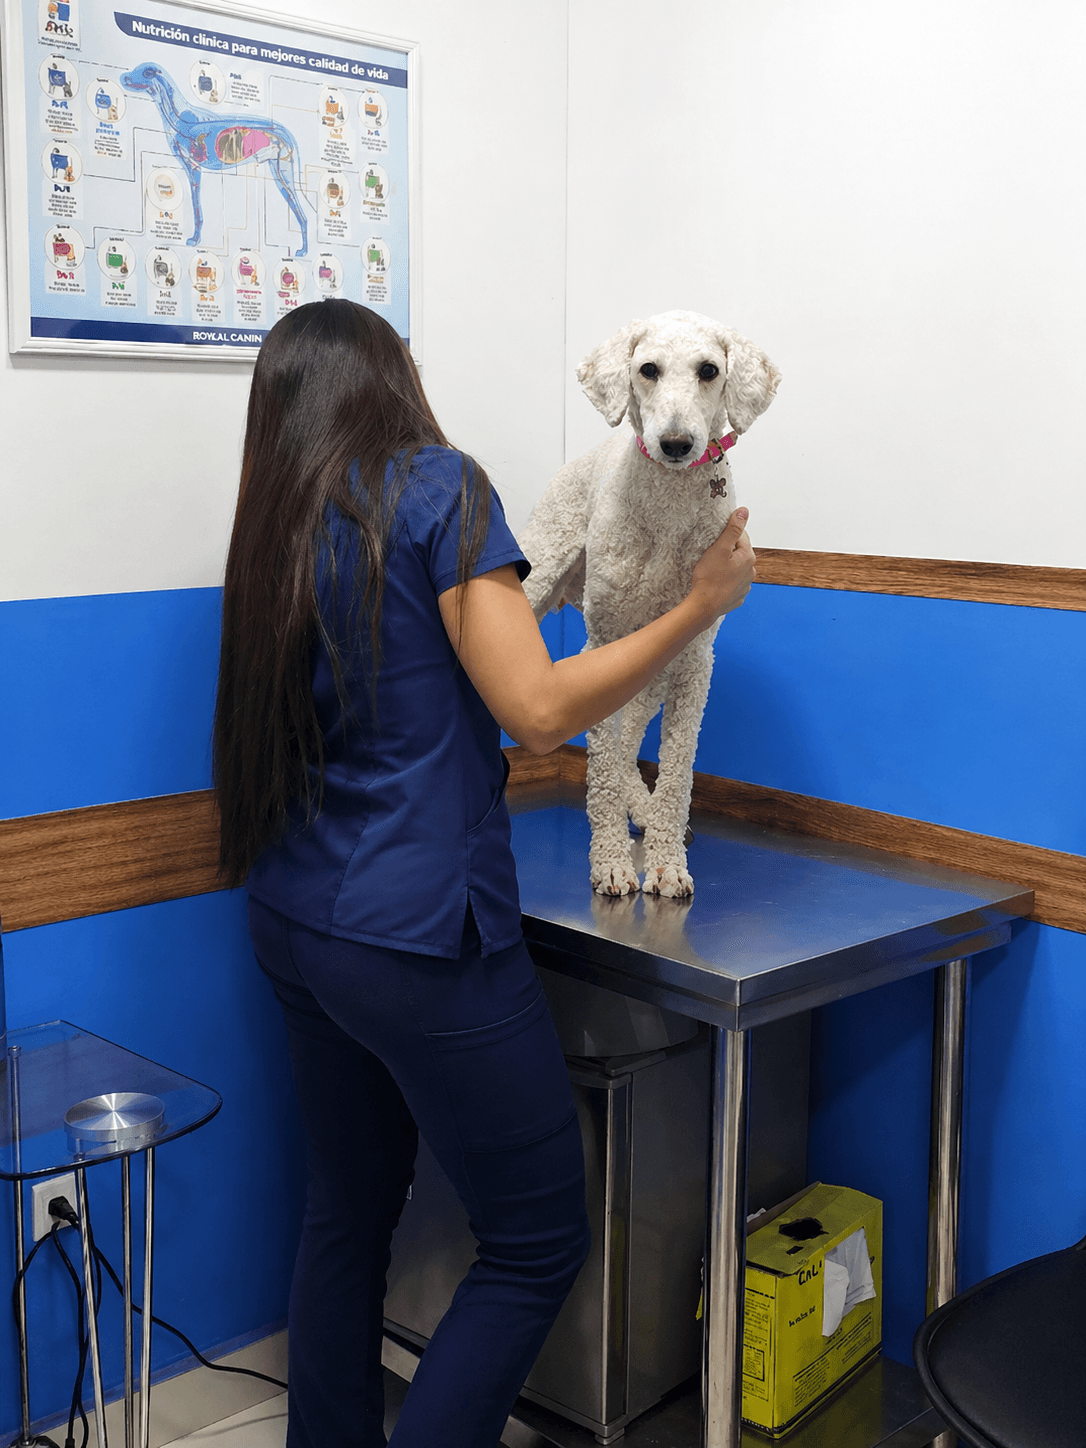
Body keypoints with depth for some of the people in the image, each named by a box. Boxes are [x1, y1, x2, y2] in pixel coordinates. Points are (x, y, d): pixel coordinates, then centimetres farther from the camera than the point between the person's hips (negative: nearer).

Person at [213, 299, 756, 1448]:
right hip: (416, 933, -8)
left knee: (347, 1216, 18)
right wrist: (699, 606, -5)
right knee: (537, 1246, 4)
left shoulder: (279, 527, 10)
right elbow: (537, 711, -14)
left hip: (295, 922, 8)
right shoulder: (437, 488, -9)